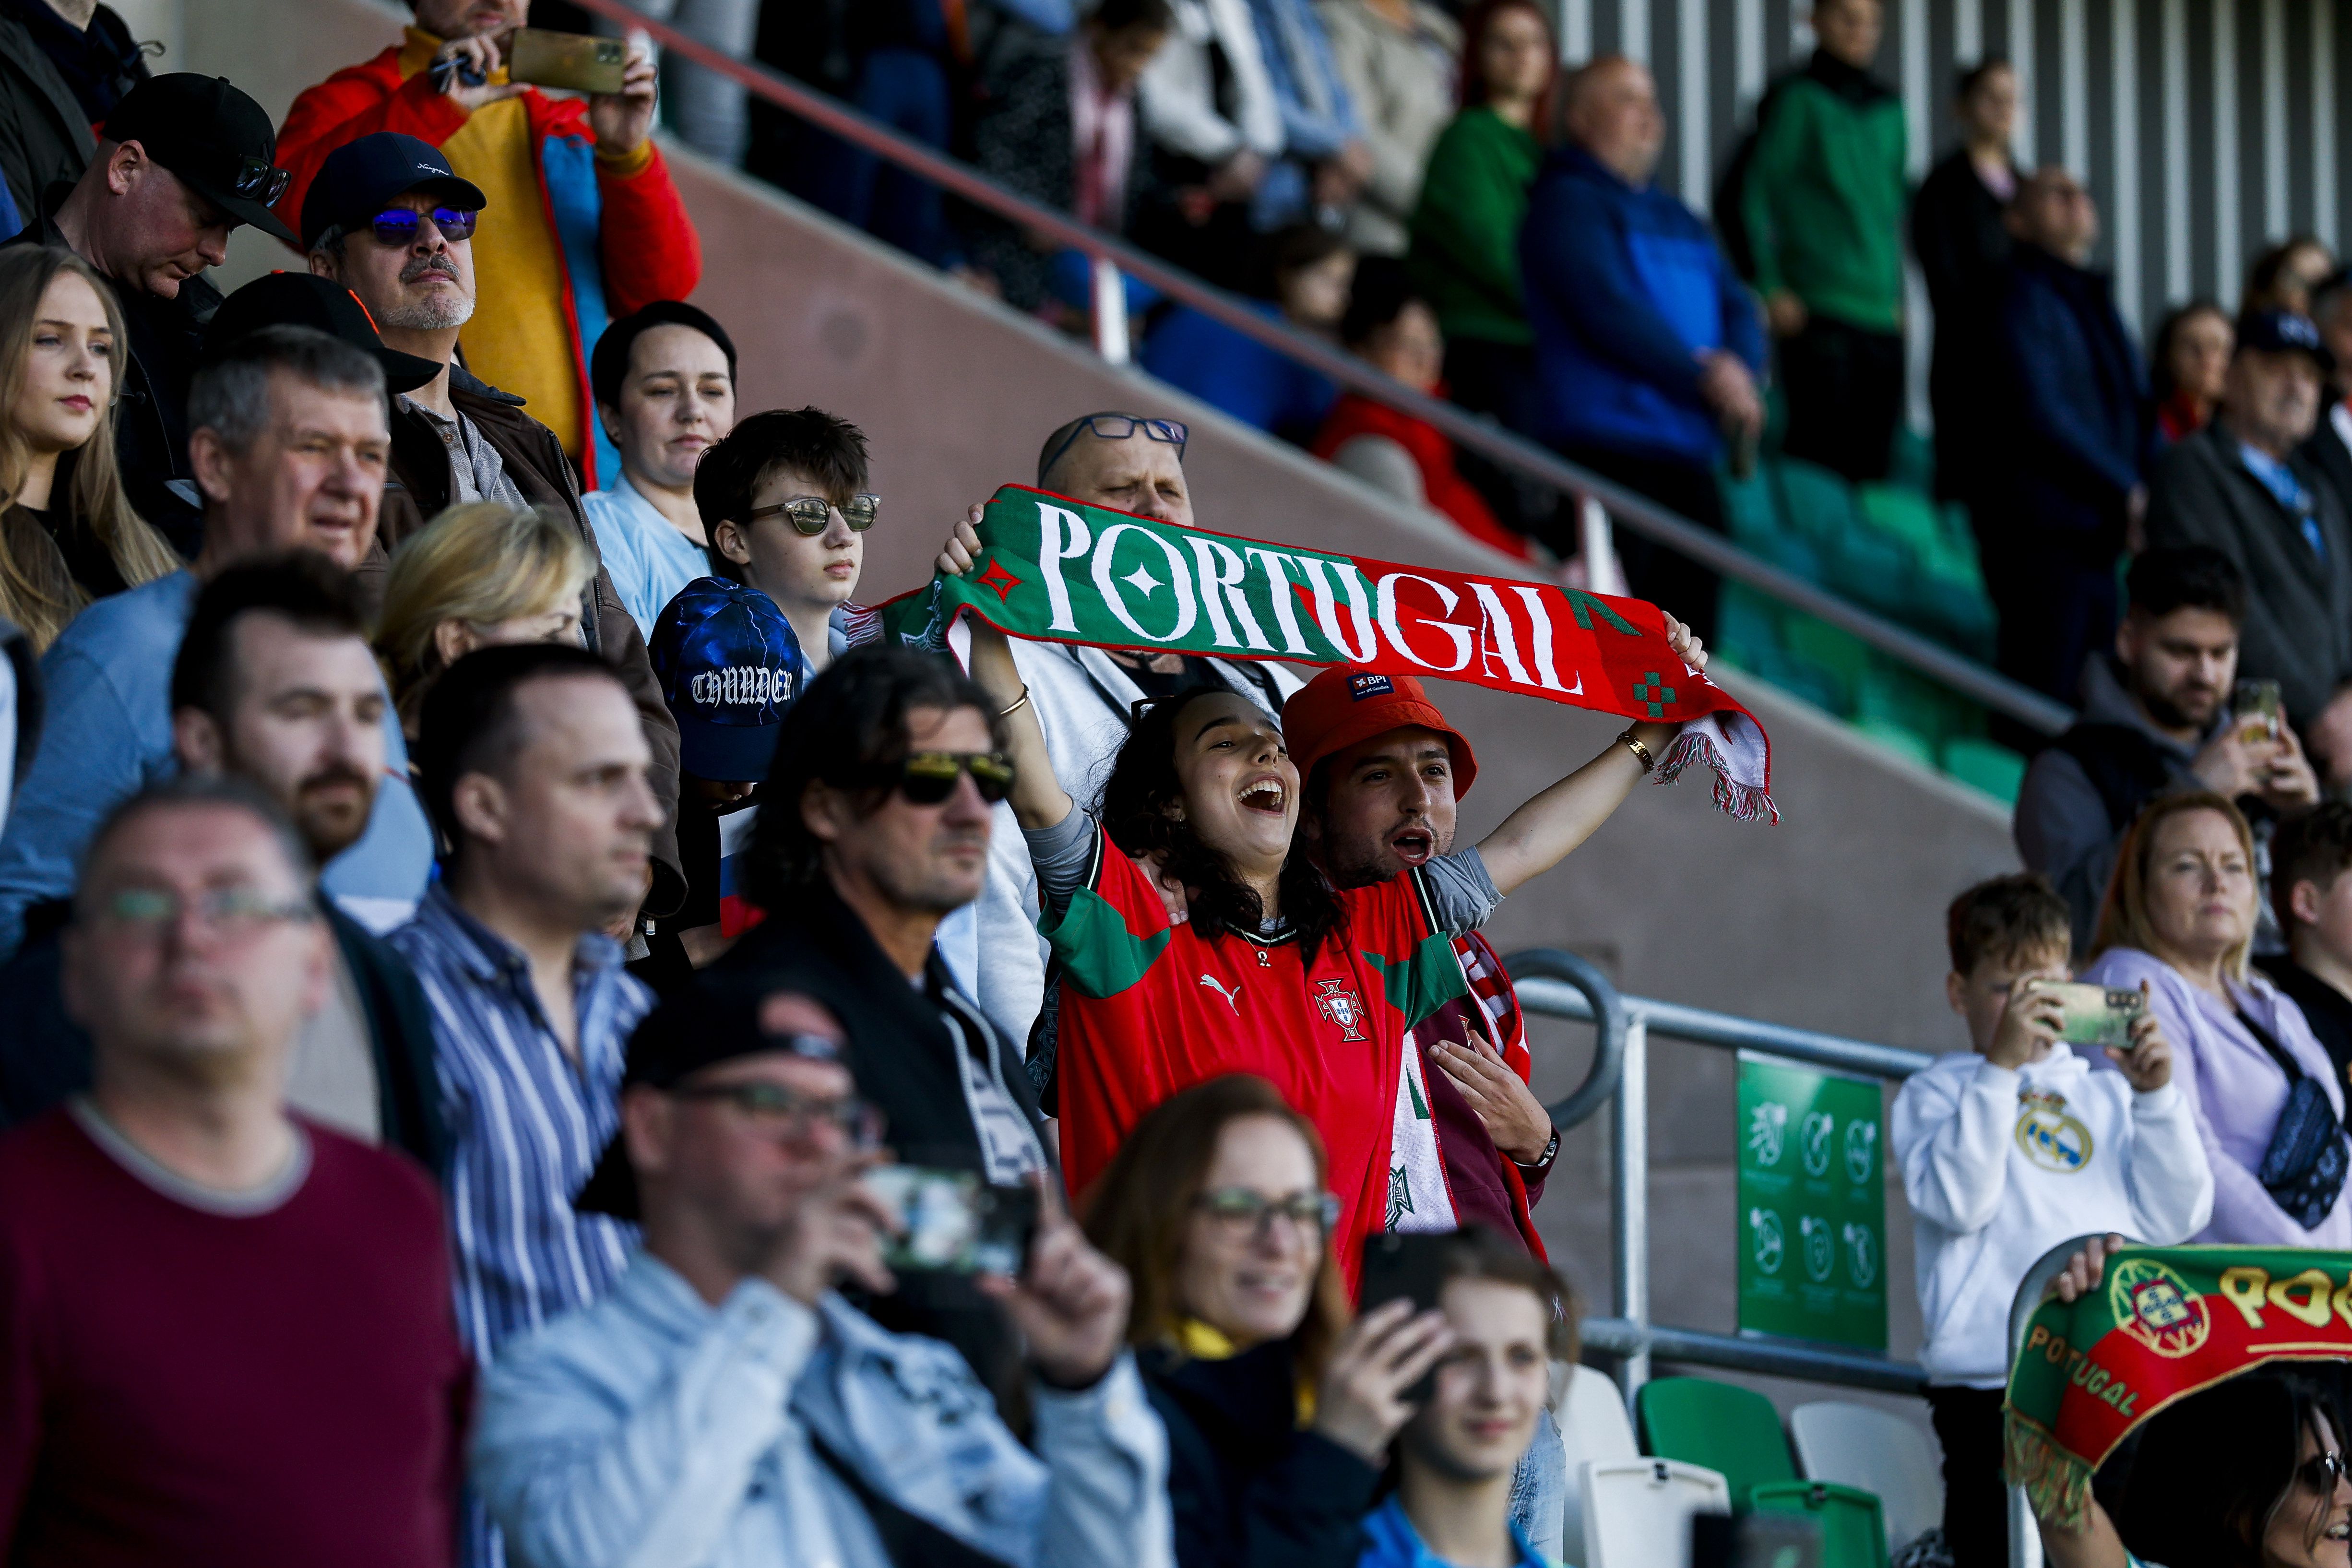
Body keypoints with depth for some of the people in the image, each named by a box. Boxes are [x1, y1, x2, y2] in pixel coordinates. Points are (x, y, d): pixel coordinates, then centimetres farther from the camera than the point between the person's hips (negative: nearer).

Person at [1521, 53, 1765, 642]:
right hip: (1608, 451, -8)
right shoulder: (1568, 202, -2)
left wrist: (1736, 366, -7)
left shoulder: (1675, 217, 22)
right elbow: (1606, 308, -14)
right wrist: (1703, 376, -12)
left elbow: (1737, 307, 16)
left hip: (1690, 454, 8)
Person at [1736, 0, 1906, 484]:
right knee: (1819, 449, -11)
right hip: (1817, 312, -6)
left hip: (1882, 316, 6)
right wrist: (1772, 288, -10)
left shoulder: (1889, 109, 15)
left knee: (1872, 460, 4)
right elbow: (1755, 198, -4)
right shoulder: (1800, 99, -3)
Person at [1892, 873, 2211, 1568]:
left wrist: (2157, 1097, 0)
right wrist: (2001, 1066, -12)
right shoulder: (1935, 1094, 9)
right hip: (1995, 1393, -4)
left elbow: (2176, 1219, 12)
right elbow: (1957, 1201, -10)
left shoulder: (2104, 1089, 20)